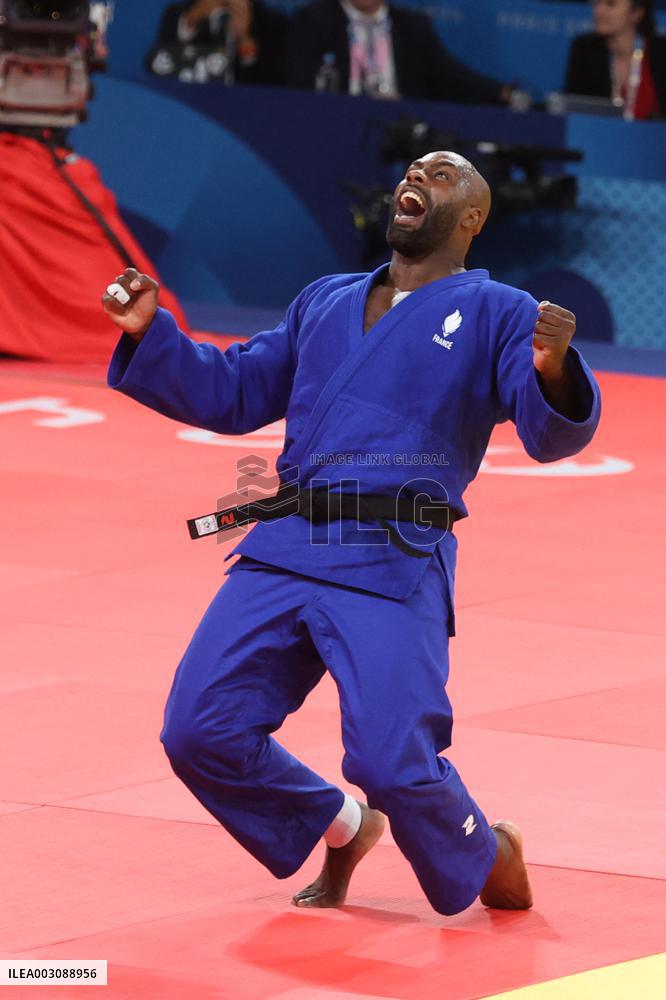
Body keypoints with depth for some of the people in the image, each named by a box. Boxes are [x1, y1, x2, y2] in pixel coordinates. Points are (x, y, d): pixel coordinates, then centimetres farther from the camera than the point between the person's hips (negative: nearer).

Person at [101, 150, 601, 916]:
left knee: (391, 762, -16)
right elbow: (233, 393, 26)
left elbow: (553, 434, -7)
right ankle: (337, 827, 22)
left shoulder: (497, 314, 5)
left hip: (395, 566, -5)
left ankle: (487, 858, 16)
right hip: (284, 554, 6)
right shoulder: (324, 303, 23)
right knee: (201, 731, -3)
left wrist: (554, 371, -29)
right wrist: (149, 334, 13)